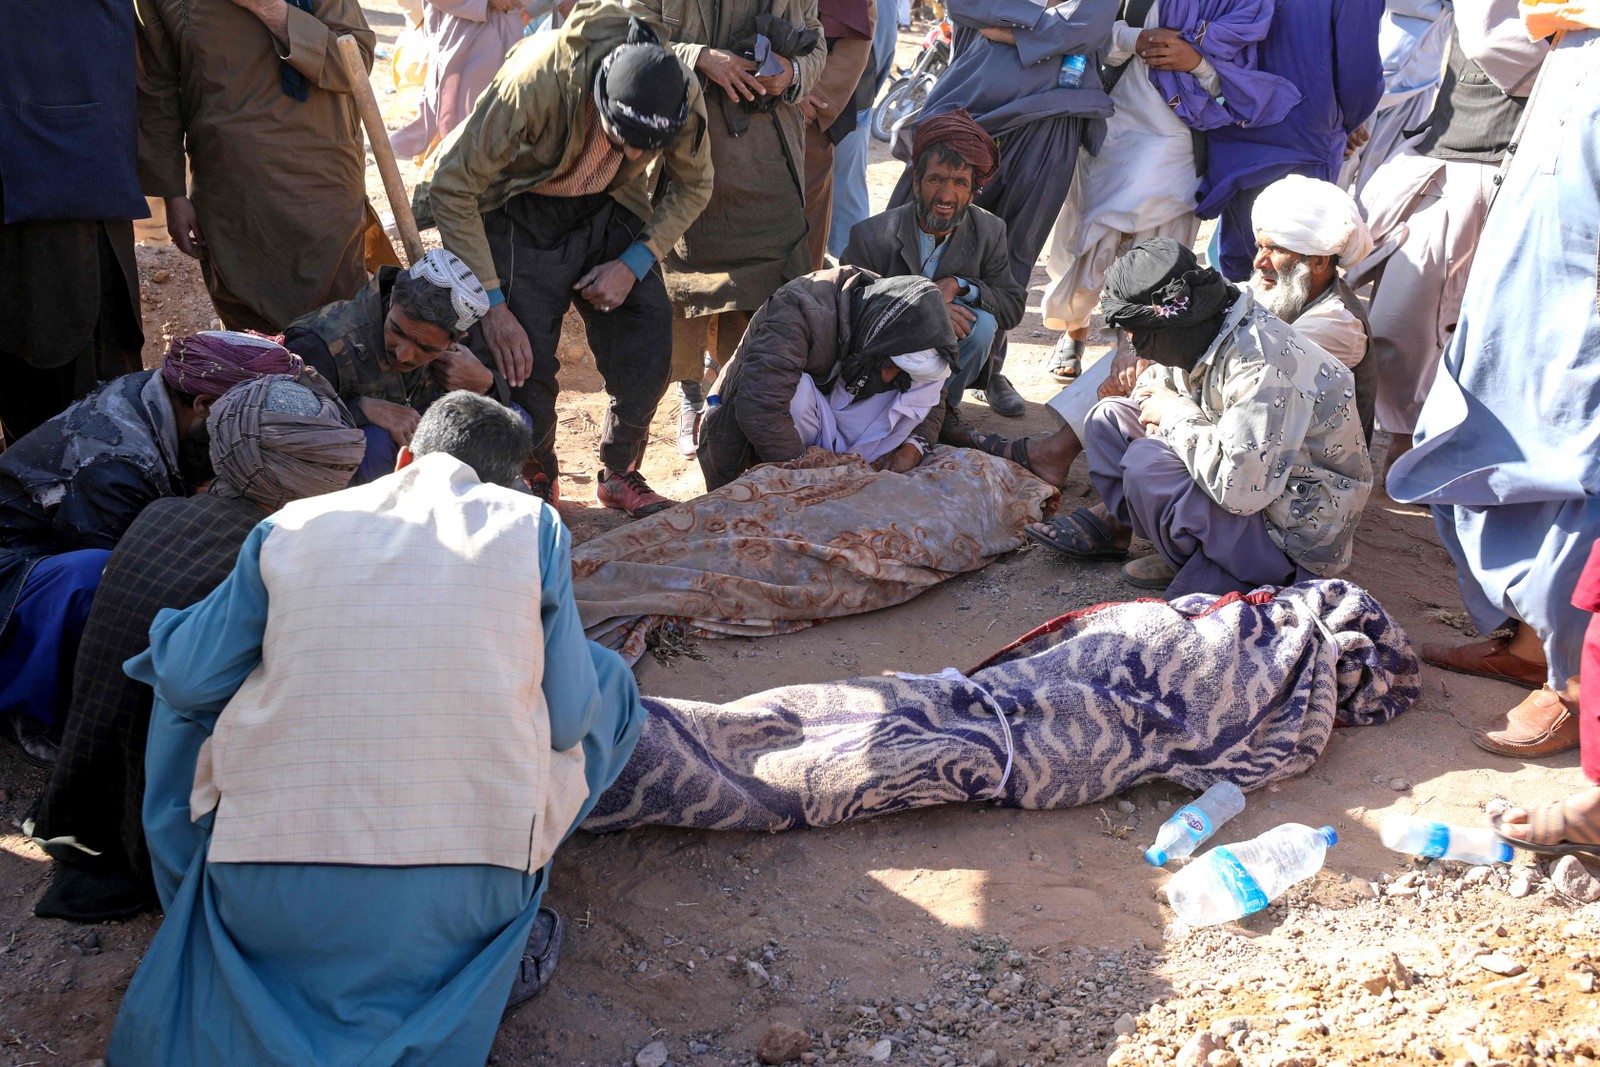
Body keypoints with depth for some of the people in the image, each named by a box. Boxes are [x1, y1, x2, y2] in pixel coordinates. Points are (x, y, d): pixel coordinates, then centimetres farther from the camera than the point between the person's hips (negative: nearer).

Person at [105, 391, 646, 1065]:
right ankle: (497, 949, 15)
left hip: (266, 904, 3)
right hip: (460, 902, -2)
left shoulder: (290, 527, 6)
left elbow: (188, 682, 10)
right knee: (609, 681, 19)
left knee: (184, 692, 29)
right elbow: (568, 720, 4)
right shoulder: (531, 524, 2)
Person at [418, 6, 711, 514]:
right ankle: (536, 481, 14)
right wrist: (491, 304, -27)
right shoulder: (534, 81, -36)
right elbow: (450, 187, -27)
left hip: (607, 209, 3)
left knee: (649, 334, -10)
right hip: (522, 211, -3)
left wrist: (634, 264, -16)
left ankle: (619, 473, 12)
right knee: (525, 356, -13)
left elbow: (692, 187, -3)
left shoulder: (682, 95, -24)